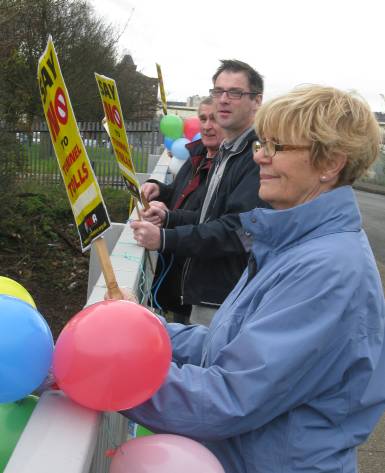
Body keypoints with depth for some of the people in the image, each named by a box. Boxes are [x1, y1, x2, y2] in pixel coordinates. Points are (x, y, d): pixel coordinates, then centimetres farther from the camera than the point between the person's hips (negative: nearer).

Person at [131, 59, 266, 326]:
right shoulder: (227, 152, 17)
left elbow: (240, 228, -26)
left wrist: (165, 239, -28)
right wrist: (169, 218, 10)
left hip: (227, 301, -9)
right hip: (207, 294, 9)